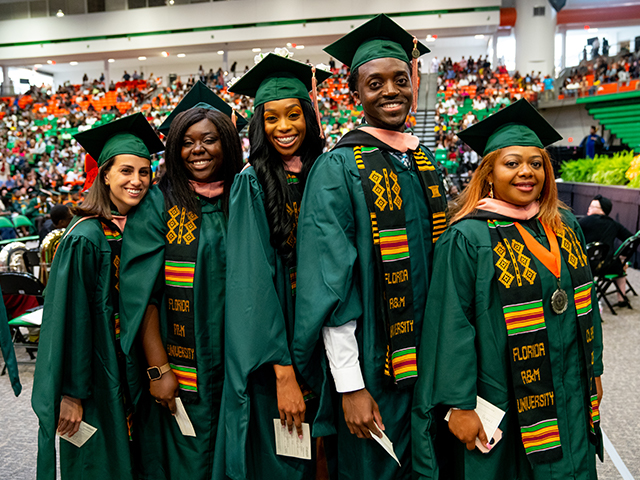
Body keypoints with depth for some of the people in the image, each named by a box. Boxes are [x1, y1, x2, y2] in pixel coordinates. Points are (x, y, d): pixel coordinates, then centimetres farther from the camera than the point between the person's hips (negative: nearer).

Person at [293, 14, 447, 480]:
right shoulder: (338, 169, -13)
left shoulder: (426, 161, 6)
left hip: (432, 357, 6)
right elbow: (331, 287, -16)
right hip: (373, 366, -6)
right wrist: (350, 386, -18)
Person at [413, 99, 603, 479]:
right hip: (505, 402, -5)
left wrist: (594, 369, 15)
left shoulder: (566, 226, 5)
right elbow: (452, 324, -16)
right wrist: (459, 404, -17)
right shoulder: (467, 238, -15)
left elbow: (586, 301, 13)